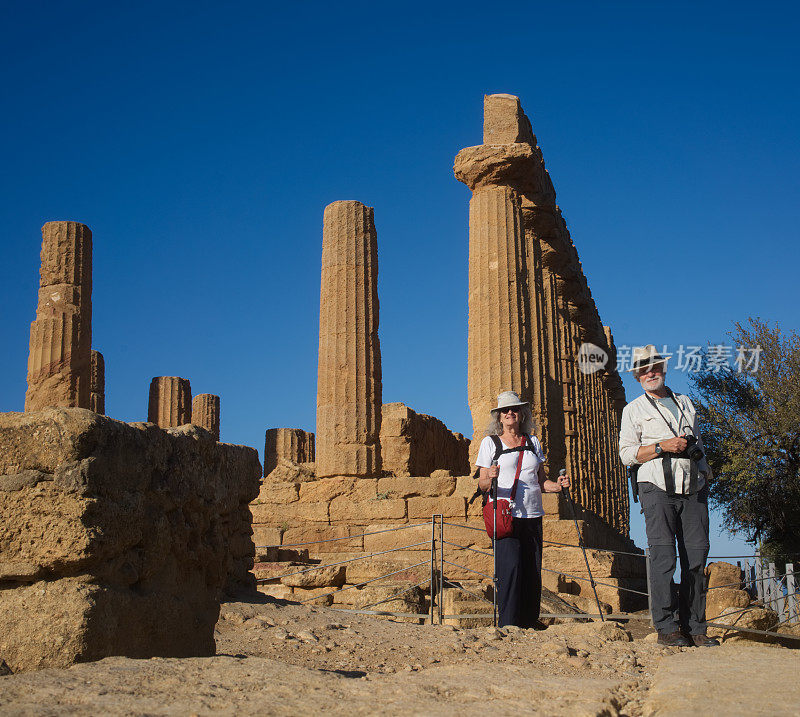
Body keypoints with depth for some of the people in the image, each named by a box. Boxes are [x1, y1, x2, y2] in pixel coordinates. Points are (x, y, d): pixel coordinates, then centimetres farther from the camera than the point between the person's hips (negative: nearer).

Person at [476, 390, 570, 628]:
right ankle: (508, 624, -12)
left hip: (532, 515, 4)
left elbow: (541, 482, 19)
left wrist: (557, 485, -2)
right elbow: (482, 484, 2)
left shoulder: (532, 442, 17)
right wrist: (490, 479, -21)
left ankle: (530, 623, 10)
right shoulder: (490, 442, 7)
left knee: (533, 572, 0)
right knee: (510, 567, -17)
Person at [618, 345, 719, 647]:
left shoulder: (685, 403, 23)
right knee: (663, 556, -9)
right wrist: (662, 446, -11)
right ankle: (666, 627, -5)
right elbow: (627, 453, 1)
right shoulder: (634, 409, 10)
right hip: (658, 488, -4)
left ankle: (694, 627, 3)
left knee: (697, 556, -1)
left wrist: (706, 477, 17)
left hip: (693, 489, 4)